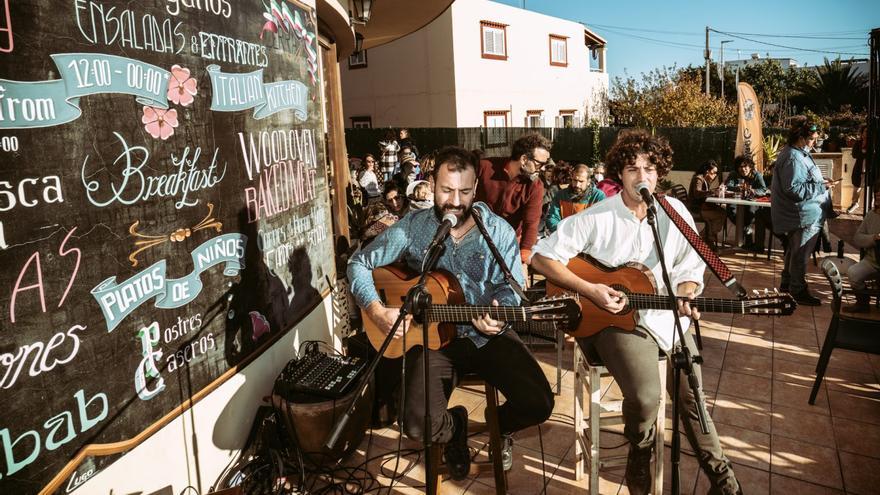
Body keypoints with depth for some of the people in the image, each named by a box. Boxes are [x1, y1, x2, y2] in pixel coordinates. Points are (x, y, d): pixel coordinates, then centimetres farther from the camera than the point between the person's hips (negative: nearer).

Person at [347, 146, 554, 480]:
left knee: (538, 404, -16)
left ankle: (499, 426, 23)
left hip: (489, 334, 1)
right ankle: (455, 425, 20)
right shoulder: (412, 228, -6)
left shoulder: (499, 231, -4)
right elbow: (359, 264, 2)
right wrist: (377, 311, -12)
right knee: (419, 426, -21)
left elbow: (510, 286, 1)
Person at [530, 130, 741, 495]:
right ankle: (640, 453, 10)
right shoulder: (596, 218, -11)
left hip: (665, 317, 4)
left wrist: (685, 298, -11)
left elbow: (690, 267, 10)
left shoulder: (675, 212, 1)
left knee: (693, 394, 2)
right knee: (645, 396, -24)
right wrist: (590, 290, -21)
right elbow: (541, 258, -13)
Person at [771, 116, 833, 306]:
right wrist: (821, 187, -20)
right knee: (801, 254, 1)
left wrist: (820, 183, 12)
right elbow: (795, 189, -27)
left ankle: (787, 282, 34)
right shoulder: (793, 159, -24)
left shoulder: (796, 153, 10)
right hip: (805, 216, -11)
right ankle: (798, 290, 12)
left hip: (798, 215, 11)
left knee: (794, 249, 21)